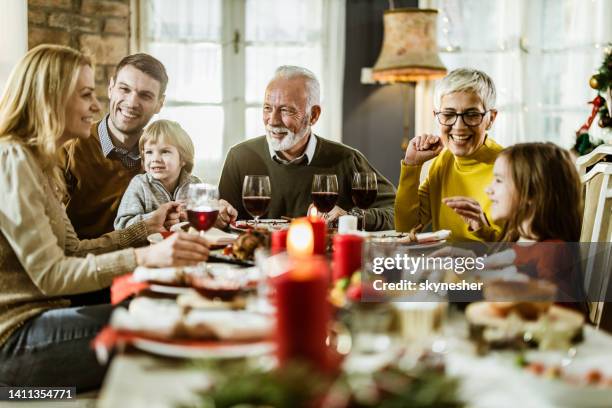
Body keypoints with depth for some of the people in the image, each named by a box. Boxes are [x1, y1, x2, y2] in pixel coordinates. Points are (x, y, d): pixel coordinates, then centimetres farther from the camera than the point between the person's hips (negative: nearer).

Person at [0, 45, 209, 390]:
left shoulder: (37, 161, 16)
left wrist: (148, 227, 6)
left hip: (37, 316, 9)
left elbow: (71, 251, 14)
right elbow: (50, 275, -21)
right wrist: (146, 257, -31)